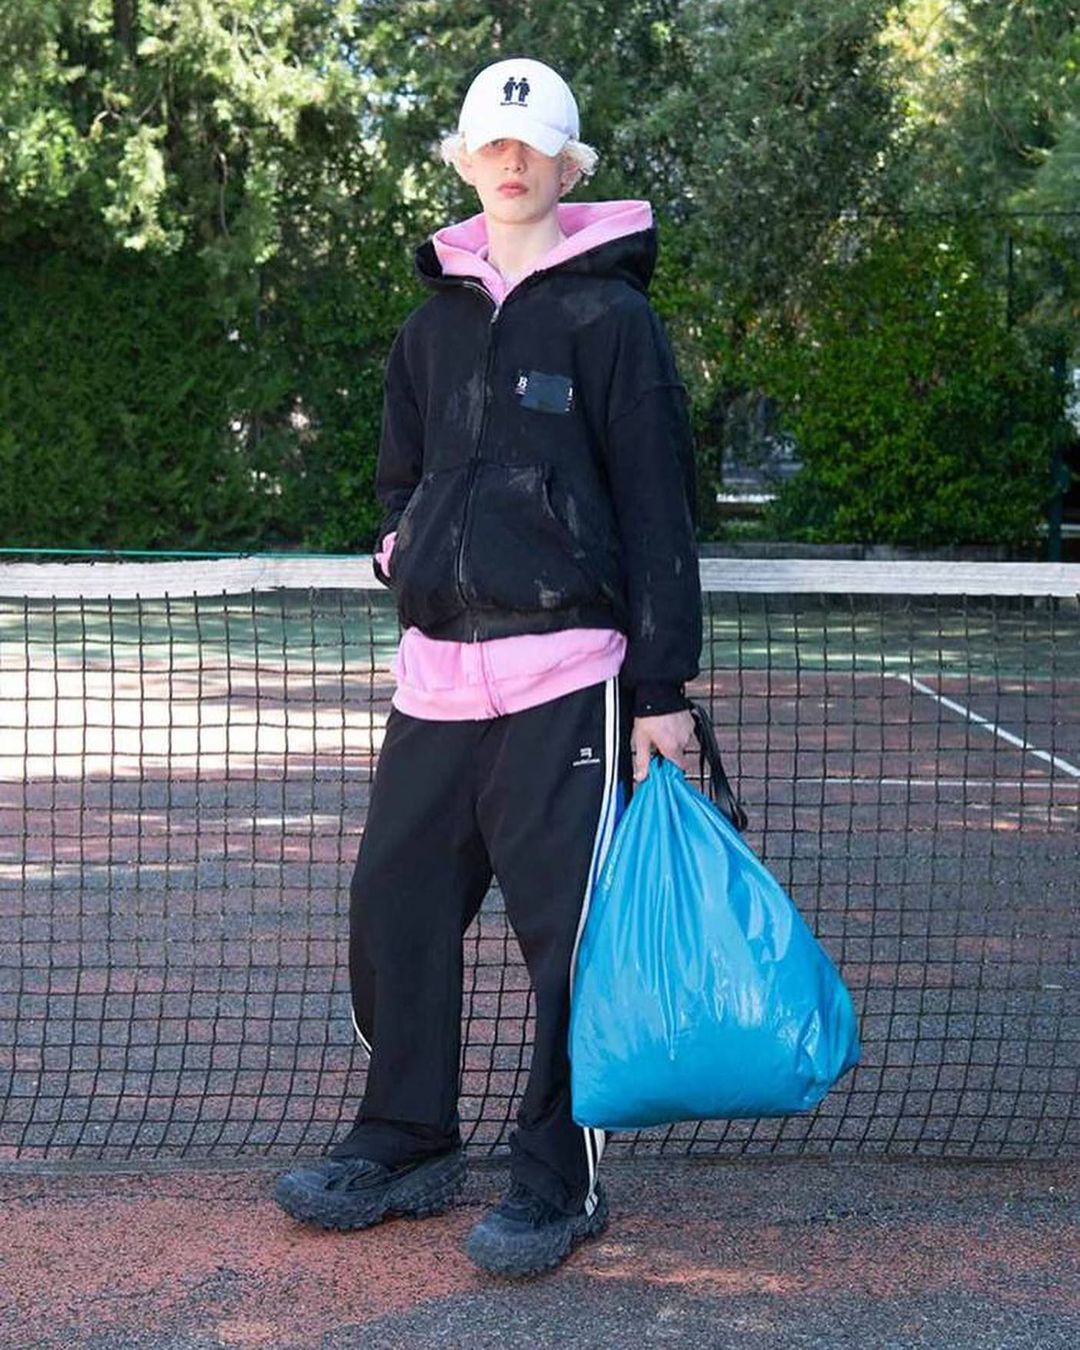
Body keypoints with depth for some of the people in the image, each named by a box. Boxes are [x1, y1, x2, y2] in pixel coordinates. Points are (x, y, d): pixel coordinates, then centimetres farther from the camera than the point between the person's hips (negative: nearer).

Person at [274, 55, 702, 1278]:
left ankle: (559, 1187, 8)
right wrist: (415, 557, 10)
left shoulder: (611, 317, -2)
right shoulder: (432, 325, 14)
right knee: (392, 912, 7)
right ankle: (404, 1147, 23)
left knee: (565, 931, -5)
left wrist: (662, 688, -9)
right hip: (435, 674, 6)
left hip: (564, 675, -5)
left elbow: (659, 510, -5)